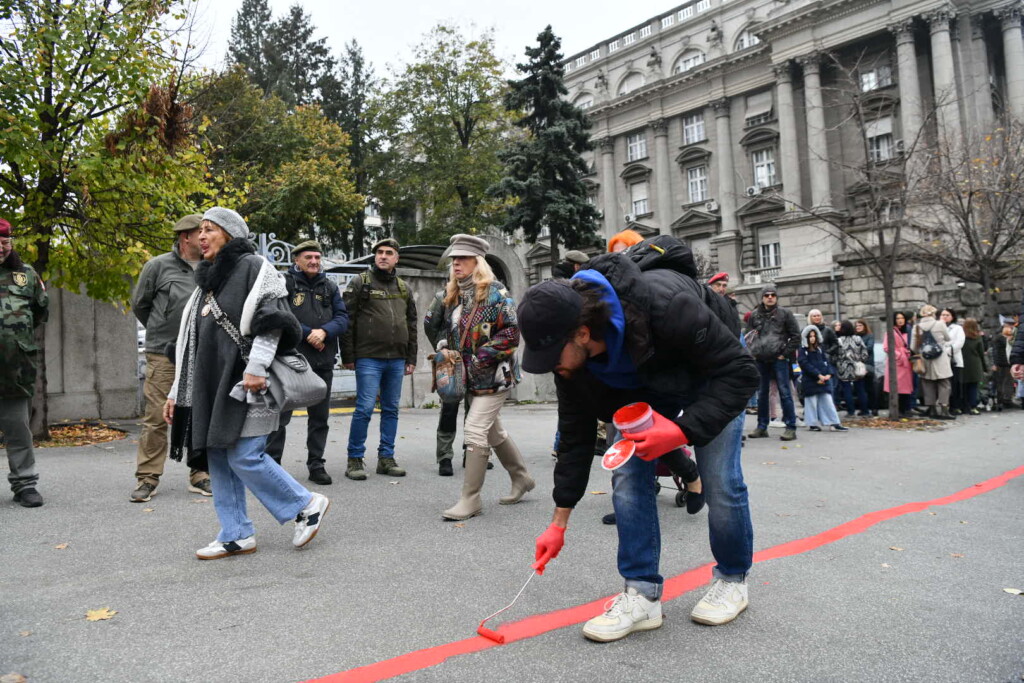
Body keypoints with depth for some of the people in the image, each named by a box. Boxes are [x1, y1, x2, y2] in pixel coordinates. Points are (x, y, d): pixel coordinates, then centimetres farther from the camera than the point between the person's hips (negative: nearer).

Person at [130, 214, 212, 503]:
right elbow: (139, 304, 9)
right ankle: (147, 479, 10)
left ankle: (200, 476, 18)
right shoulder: (158, 266, -2)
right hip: (164, 356, -3)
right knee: (156, 418, -1)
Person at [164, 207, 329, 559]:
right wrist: (177, 392, 19)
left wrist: (255, 367, -24)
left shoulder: (253, 267, -3)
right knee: (219, 458, 7)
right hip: (212, 385, 9)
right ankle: (236, 535, 16)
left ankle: (308, 504, 7)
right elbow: (190, 341, 21)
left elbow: (271, 319, -15)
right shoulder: (207, 280, 21)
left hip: (245, 383, -8)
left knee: (244, 457, -10)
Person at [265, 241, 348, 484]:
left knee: (320, 416, 10)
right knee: (280, 414, 0)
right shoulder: (284, 283, 0)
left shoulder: (330, 286, 13)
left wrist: (324, 331, -14)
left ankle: (316, 464, 20)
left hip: (323, 362, 5)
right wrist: (308, 334, -14)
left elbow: (343, 318, 5)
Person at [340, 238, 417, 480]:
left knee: (391, 409, 9)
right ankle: (355, 460, 5)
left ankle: (386, 458, 18)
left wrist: (411, 358, 14)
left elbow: (411, 324, 19)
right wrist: (348, 356, -8)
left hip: (397, 360, 5)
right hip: (369, 358, -5)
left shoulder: (404, 288, 16)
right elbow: (347, 320, -3)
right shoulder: (360, 283, 1)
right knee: (365, 408, -7)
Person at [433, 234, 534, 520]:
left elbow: (512, 332, -18)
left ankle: (470, 499, -1)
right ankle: (521, 478, 37)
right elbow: (449, 329, 23)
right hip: (471, 378, 8)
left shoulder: (495, 292, -12)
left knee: (475, 430, -11)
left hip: (494, 375, -8)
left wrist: (483, 355, -21)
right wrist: (444, 346, 3)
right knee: (494, 432, 18)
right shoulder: (453, 295, 10)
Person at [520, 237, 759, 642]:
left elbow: (740, 372, -32)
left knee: (721, 484, -8)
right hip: (643, 393, 5)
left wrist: (684, 431, -43)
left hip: (713, 383, -4)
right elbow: (576, 434, -11)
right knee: (627, 480, -8)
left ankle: (732, 580, 18)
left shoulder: (666, 304, -43)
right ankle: (642, 594, 1)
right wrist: (559, 523, -8)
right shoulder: (570, 354, -23)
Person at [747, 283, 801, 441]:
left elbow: (796, 336, 2)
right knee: (761, 394, 9)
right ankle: (762, 427, 17)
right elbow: (749, 336, 17)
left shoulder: (785, 314, 2)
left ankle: (791, 427, -1)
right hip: (760, 360, 4)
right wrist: (752, 353, 5)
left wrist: (785, 353, -5)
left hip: (779, 359, -3)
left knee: (785, 393, -5)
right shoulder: (754, 315, 10)